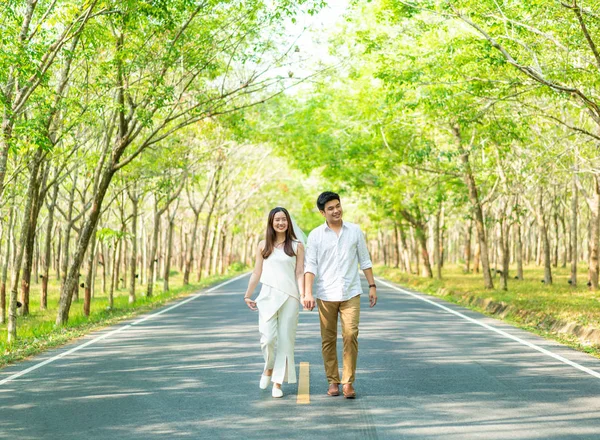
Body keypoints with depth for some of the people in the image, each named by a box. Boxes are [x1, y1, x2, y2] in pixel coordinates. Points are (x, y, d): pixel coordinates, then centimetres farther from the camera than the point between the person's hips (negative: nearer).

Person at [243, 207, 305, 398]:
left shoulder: (297, 246, 5)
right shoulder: (263, 245, 9)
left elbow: (300, 274, 1)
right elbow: (257, 273, 13)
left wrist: (303, 295, -12)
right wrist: (247, 295, 12)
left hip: (289, 298, 0)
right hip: (268, 296, 1)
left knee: (285, 339, 0)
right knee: (267, 338, -11)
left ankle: (278, 382, 9)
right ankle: (269, 368, 20)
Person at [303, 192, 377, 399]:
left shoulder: (355, 231, 5)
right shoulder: (315, 235, 1)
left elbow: (364, 261, 11)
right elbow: (310, 266, -4)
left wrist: (372, 286, 7)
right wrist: (308, 292, -14)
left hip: (351, 293, 0)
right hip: (326, 295, 0)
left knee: (350, 335, -10)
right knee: (328, 340, 5)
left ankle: (348, 382, -2)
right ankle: (333, 381, 16)